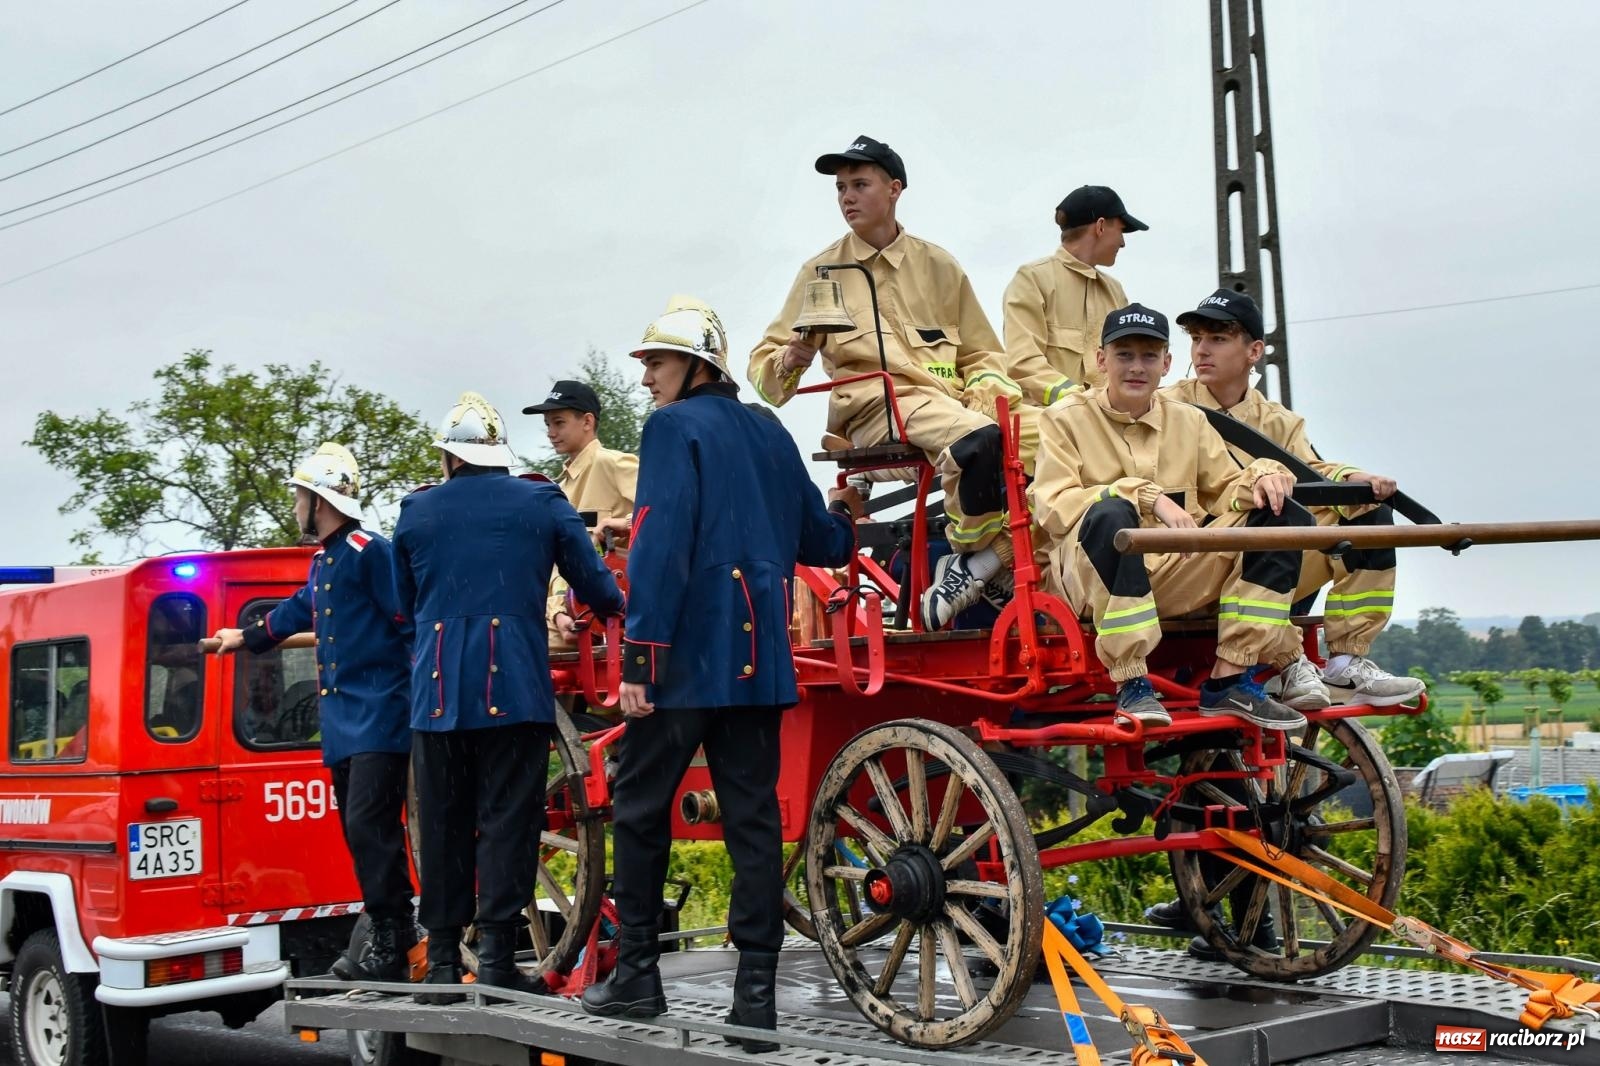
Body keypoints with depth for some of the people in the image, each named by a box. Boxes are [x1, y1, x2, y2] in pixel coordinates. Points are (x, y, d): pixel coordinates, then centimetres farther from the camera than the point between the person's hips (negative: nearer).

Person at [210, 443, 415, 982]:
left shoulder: (368, 551, -11)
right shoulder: (323, 561, 18)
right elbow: (297, 610, 38)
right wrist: (246, 637, 52)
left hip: (377, 713, -9)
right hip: (341, 716, 9)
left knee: (370, 825, -13)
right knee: (361, 830, 9)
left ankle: (393, 948, -9)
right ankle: (392, 940, 14)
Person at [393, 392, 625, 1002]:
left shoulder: (416, 511, 10)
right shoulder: (542, 502, 4)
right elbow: (595, 584, 8)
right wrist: (614, 607, 31)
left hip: (437, 691, 2)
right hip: (515, 688, -2)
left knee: (443, 824, 8)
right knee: (508, 820, 0)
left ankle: (442, 962, 11)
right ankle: (496, 957, -3)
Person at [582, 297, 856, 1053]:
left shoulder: (675, 427, -5)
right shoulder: (770, 434, 15)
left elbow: (660, 546, -16)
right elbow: (821, 544, 20)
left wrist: (637, 660, -17)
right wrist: (842, 516, 43)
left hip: (688, 654, -6)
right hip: (758, 657, 6)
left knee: (640, 807, 8)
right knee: (753, 819, 4)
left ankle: (638, 973, 13)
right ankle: (756, 995, 3)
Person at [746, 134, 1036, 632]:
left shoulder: (937, 265, 19)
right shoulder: (823, 271, 12)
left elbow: (983, 355, 21)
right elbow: (763, 363, 10)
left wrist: (986, 389, -2)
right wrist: (790, 362, -14)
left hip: (953, 399, 4)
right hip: (875, 405, -4)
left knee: (1042, 432, -25)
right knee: (976, 440, -35)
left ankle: (975, 569, -17)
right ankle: (991, 563, -15)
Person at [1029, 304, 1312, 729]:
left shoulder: (1188, 421, 20)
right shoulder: (1066, 418, 7)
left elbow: (1226, 491, 15)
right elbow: (1053, 507, -8)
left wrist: (1261, 477, -9)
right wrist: (1145, 496, -20)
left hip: (1180, 576, 5)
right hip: (1094, 578, -5)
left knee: (1286, 517, -10)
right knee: (1111, 513, -37)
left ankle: (1230, 682, -13)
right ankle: (1131, 687, -32)